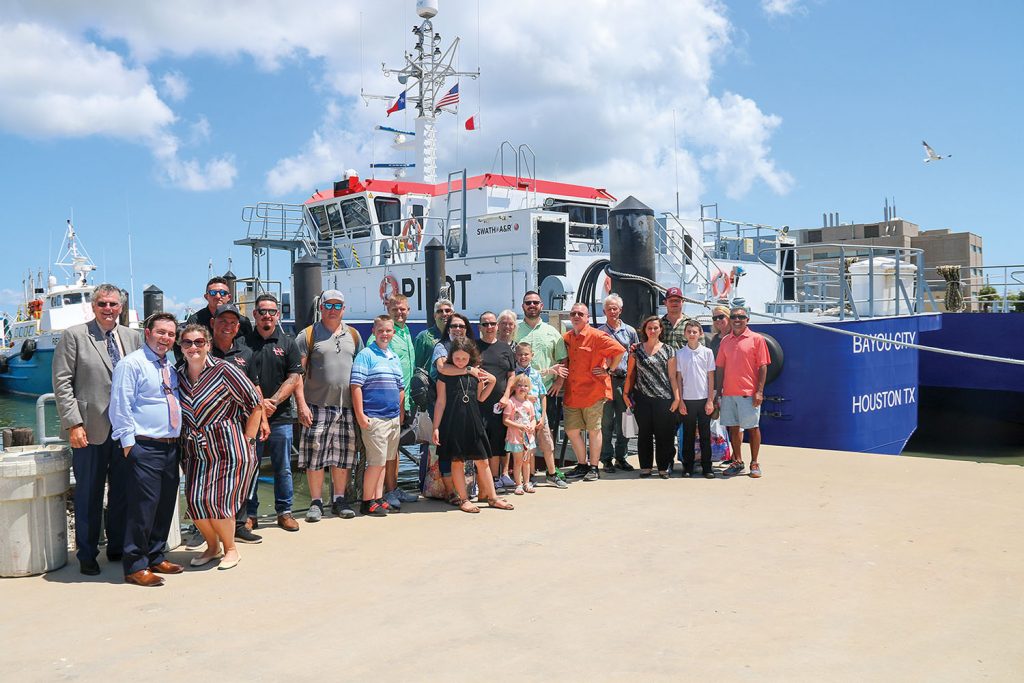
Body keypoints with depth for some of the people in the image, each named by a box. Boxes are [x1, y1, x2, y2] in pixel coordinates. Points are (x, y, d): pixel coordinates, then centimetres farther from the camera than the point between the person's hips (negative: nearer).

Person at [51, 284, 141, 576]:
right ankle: (87, 555, 18)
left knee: (123, 492, 11)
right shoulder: (74, 336, -2)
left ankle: (118, 548, 26)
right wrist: (73, 423, -12)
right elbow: (62, 383, -5)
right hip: (91, 429, -4)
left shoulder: (132, 337, 10)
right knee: (89, 494, 5)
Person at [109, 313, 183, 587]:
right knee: (142, 507, -7)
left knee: (166, 506, 13)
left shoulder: (170, 367, 17)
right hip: (144, 448, -8)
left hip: (171, 447, 8)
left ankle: (156, 557, 25)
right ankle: (135, 567, 2)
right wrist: (128, 442, -13)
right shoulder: (131, 363, -6)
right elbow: (120, 406, -10)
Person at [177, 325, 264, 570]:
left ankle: (231, 549, 16)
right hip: (196, 452, 5)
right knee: (194, 500, 0)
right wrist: (185, 442, 8)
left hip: (229, 448, -5)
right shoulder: (178, 377, 7)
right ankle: (212, 547, 25)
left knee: (216, 500, -7)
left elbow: (255, 404, -8)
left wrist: (247, 441, -8)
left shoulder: (223, 370, -9)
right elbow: (181, 417, 19)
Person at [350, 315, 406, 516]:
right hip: (374, 418, -7)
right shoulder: (365, 355, -6)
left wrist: (401, 413, 18)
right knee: (376, 461, -6)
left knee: (384, 461, 12)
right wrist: (360, 415, -16)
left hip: (393, 418, 7)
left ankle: (378, 499, 21)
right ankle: (367, 502, 5)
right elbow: (356, 386, -12)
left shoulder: (395, 358, 16)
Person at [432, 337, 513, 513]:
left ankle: (492, 497, 15)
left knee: (482, 460, 5)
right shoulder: (445, 374, -3)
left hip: (473, 421, 3)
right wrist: (436, 427, -5)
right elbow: (441, 402, -1)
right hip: (453, 422, -3)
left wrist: (492, 383, 2)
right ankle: (463, 499, 13)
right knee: (456, 461, 3)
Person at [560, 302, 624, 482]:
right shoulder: (566, 338, 10)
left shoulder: (596, 336, -8)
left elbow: (619, 350, -12)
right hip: (571, 393, 6)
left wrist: (608, 370, -9)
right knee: (571, 430, 7)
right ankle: (582, 466, 22)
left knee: (593, 430, 3)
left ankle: (594, 468, 14)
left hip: (593, 392, -6)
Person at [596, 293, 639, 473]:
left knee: (623, 421, 7)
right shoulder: (599, 332, 5)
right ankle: (606, 459, 6)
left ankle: (620, 457, 17)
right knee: (606, 421, 0)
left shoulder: (630, 331, 12)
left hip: (625, 379, 2)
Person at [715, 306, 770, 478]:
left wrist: (759, 391, -12)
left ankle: (754, 463, 11)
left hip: (749, 393, -4)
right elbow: (720, 368, 13)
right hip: (728, 393, 4)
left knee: (753, 427, 1)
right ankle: (737, 462, 18)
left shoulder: (756, 339, -1)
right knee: (733, 427, 8)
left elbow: (763, 366, -4)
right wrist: (718, 392, 7)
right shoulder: (725, 341, 11)